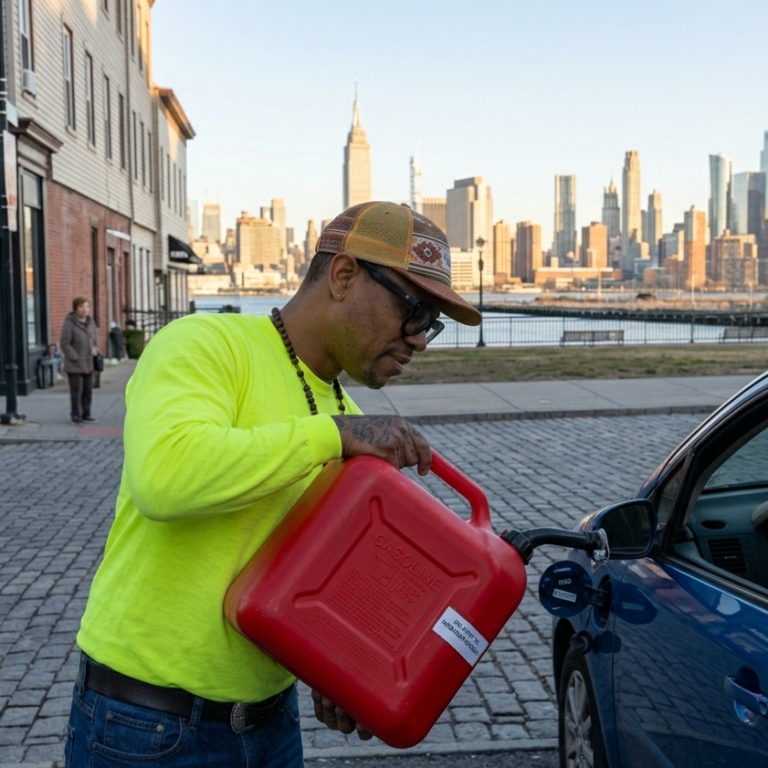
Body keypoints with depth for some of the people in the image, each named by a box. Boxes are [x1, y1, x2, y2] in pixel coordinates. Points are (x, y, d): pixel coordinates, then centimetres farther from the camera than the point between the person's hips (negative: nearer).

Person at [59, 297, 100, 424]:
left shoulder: (90, 321, 8)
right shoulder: (69, 323, -13)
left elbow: (95, 337, 19)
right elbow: (64, 344, -14)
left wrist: (95, 348, -3)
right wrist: (76, 358, -16)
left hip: (88, 364, 7)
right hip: (74, 365, -7)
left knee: (88, 390, 11)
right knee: (76, 391, -2)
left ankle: (86, 414, 21)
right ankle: (76, 415, 7)